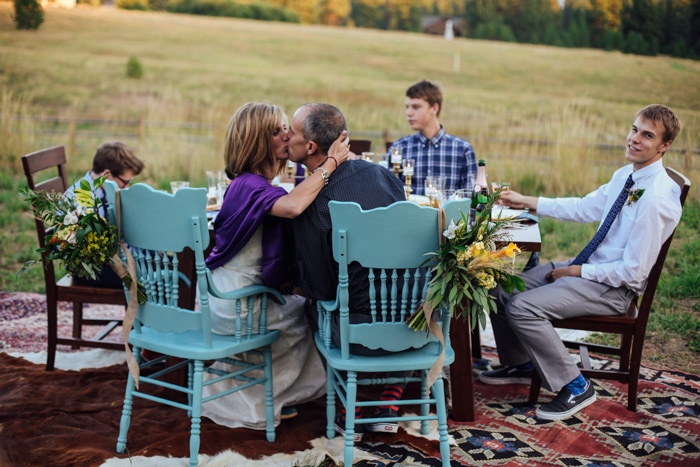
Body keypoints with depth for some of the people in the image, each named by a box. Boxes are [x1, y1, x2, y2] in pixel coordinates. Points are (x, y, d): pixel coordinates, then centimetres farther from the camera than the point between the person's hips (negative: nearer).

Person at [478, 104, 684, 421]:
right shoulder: (625, 175, 4)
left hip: (614, 287, -9)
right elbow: (585, 207, 17)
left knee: (522, 308, -24)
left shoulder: (656, 199, -24)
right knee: (499, 287, 5)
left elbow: (633, 271, -23)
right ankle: (521, 365, 25)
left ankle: (575, 387, -7)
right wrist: (526, 202, 15)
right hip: (588, 267, 9)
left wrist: (576, 272, -15)